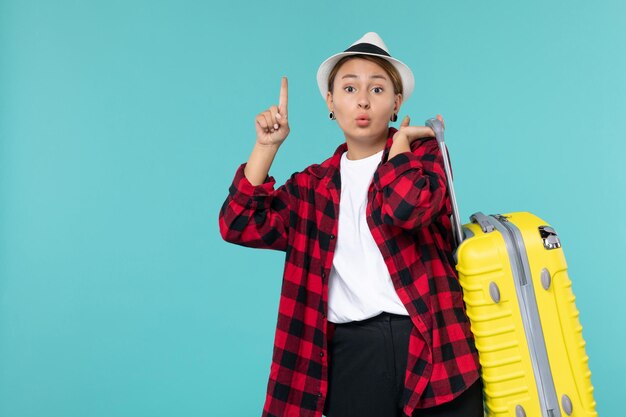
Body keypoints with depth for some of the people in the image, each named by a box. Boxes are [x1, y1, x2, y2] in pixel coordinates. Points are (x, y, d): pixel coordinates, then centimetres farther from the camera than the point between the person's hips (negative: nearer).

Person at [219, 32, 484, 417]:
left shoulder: (422, 152, 5)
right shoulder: (312, 185, 13)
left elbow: (406, 207, -17)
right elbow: (241, 226, 2)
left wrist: (400, 140, -3)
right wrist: (267, 146, 1)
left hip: (433, 344, -1)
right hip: (351, 352, 2)